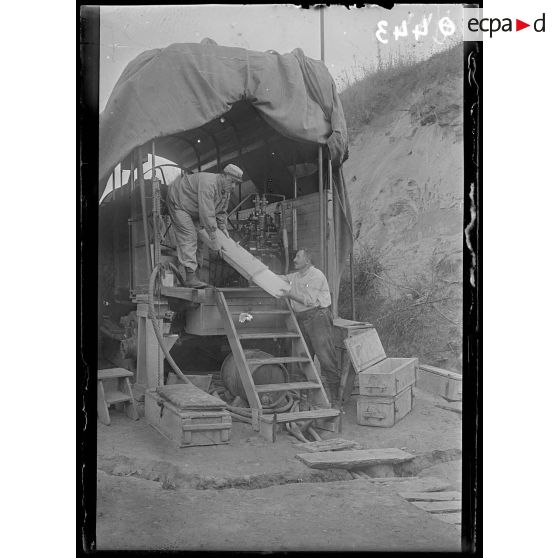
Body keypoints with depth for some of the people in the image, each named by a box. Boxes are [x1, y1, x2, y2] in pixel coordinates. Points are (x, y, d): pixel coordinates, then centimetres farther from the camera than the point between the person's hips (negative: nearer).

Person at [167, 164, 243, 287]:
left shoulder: (226, 191, -4)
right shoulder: (208, 184, -36)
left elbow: (221, 211, 11)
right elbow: (207, 212, -38)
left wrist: (223, 227, -1)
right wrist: (213, 234, -34)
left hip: (192, 209, 10)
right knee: (188, 236, -18)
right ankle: (190, 276, -23)